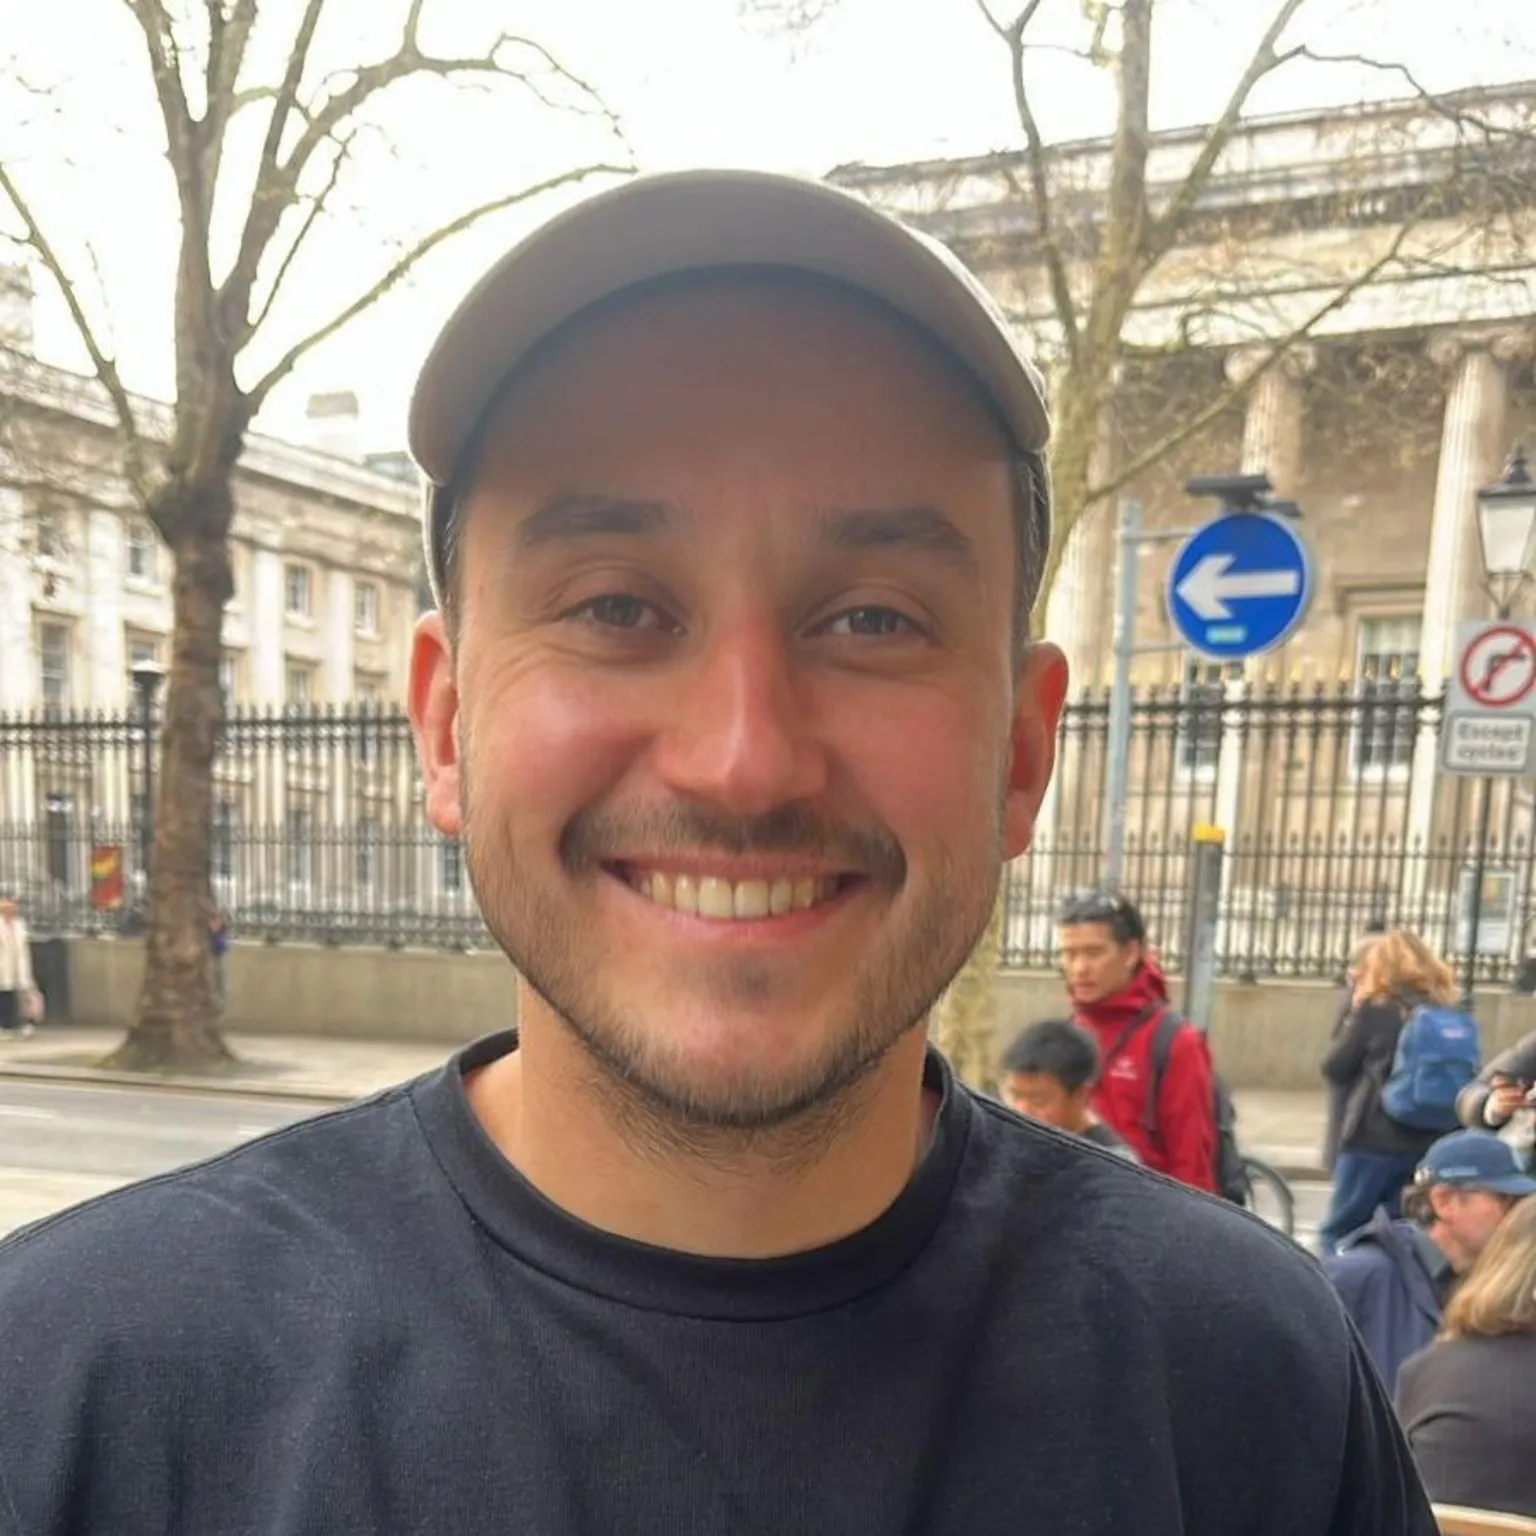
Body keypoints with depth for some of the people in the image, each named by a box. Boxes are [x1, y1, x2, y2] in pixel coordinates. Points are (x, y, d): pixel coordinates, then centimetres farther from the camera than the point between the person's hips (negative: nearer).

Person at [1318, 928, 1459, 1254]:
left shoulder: (1375, 1010, -10)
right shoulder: (1446, 1014, 6)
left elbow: (1335, 1067, -4)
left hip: (1373, 1139, -6)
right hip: (1426, 1142, 6)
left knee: (1337, 1233, 5)